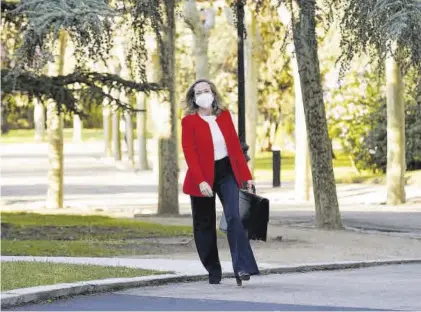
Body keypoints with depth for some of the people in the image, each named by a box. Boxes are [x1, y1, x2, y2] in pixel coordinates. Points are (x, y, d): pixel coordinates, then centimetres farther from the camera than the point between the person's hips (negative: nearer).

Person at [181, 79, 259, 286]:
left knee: (234, 217, -15)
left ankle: (242, 268, -23)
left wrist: (246, 176, 4)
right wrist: (201, 181, -25)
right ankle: (213, 272, 18)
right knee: (205, 224, 6)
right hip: (203, 176, -2)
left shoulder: (224, 115, 4)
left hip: (227, 172, 2)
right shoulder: (189, 121, -7)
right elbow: (189, 153, -14)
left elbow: (235, 145, 7)